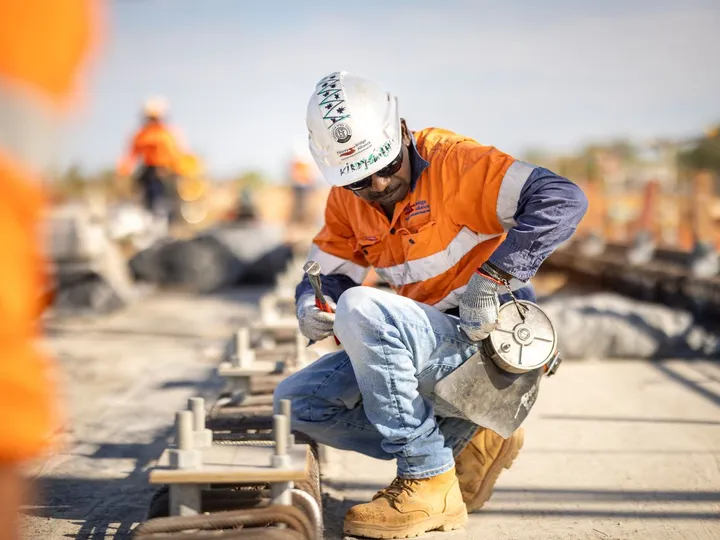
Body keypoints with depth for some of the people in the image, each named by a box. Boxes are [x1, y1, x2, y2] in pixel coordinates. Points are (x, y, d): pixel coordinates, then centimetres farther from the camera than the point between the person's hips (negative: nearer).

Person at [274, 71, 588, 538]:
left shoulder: (451, 162, -15)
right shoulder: (347, 202, 7)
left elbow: (564, 199, -25)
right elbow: (329, 274, 9)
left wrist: (490, 279, -31)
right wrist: (311, 307, -16)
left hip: (490, 341, -8)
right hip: (430, 350, 8)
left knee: (360, 309, -30)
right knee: (297, 402, 1)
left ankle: (430, 483, -19)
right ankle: (468, 442, 3)